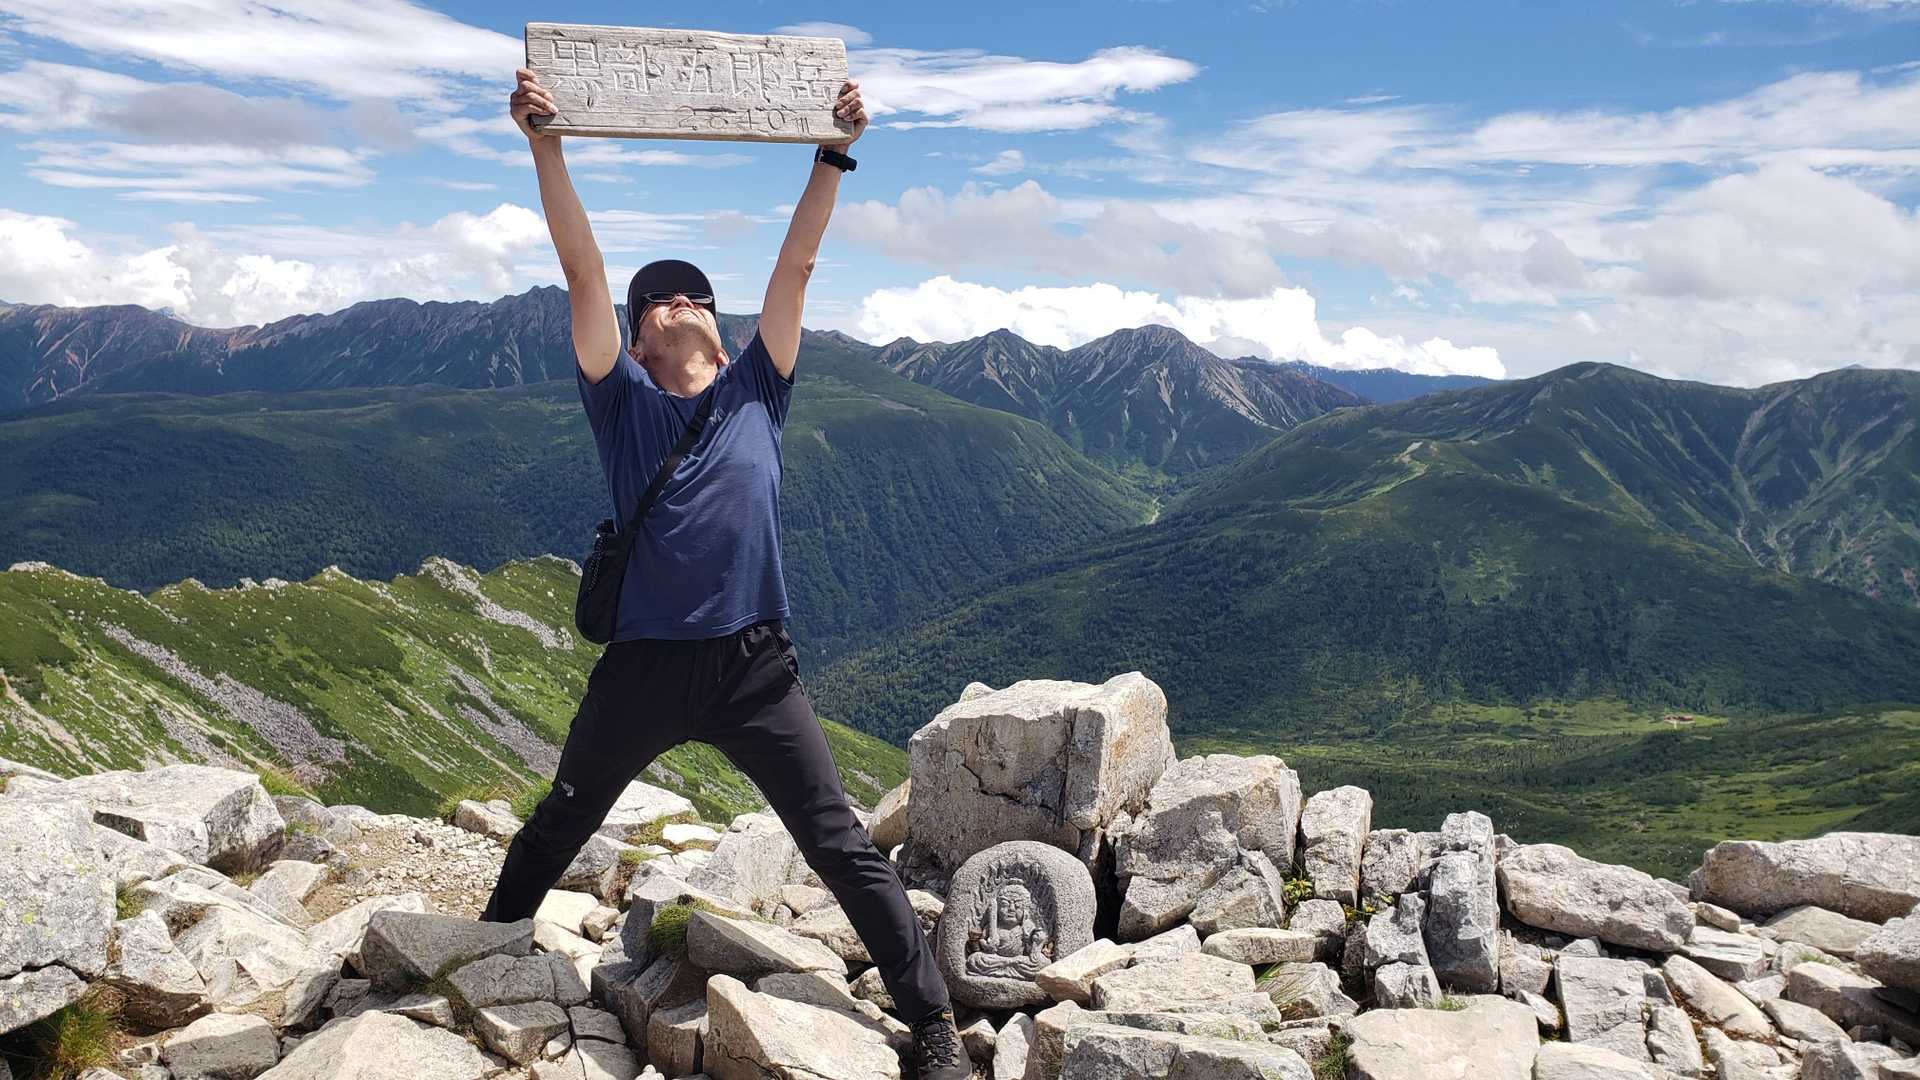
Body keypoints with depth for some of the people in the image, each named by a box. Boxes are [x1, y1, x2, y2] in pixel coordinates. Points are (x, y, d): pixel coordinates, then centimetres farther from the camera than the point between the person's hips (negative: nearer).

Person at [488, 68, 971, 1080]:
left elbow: (796, 266, 3)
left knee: (845, 849, 1)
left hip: (756, 666, -1)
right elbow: (582, 271, -5)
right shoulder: (623, 400, 2)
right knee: (557, 825, 23)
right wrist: (545, 144, -11)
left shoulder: (757, 390, 5)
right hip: (642, 665, 1)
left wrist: (833, 153, 1)